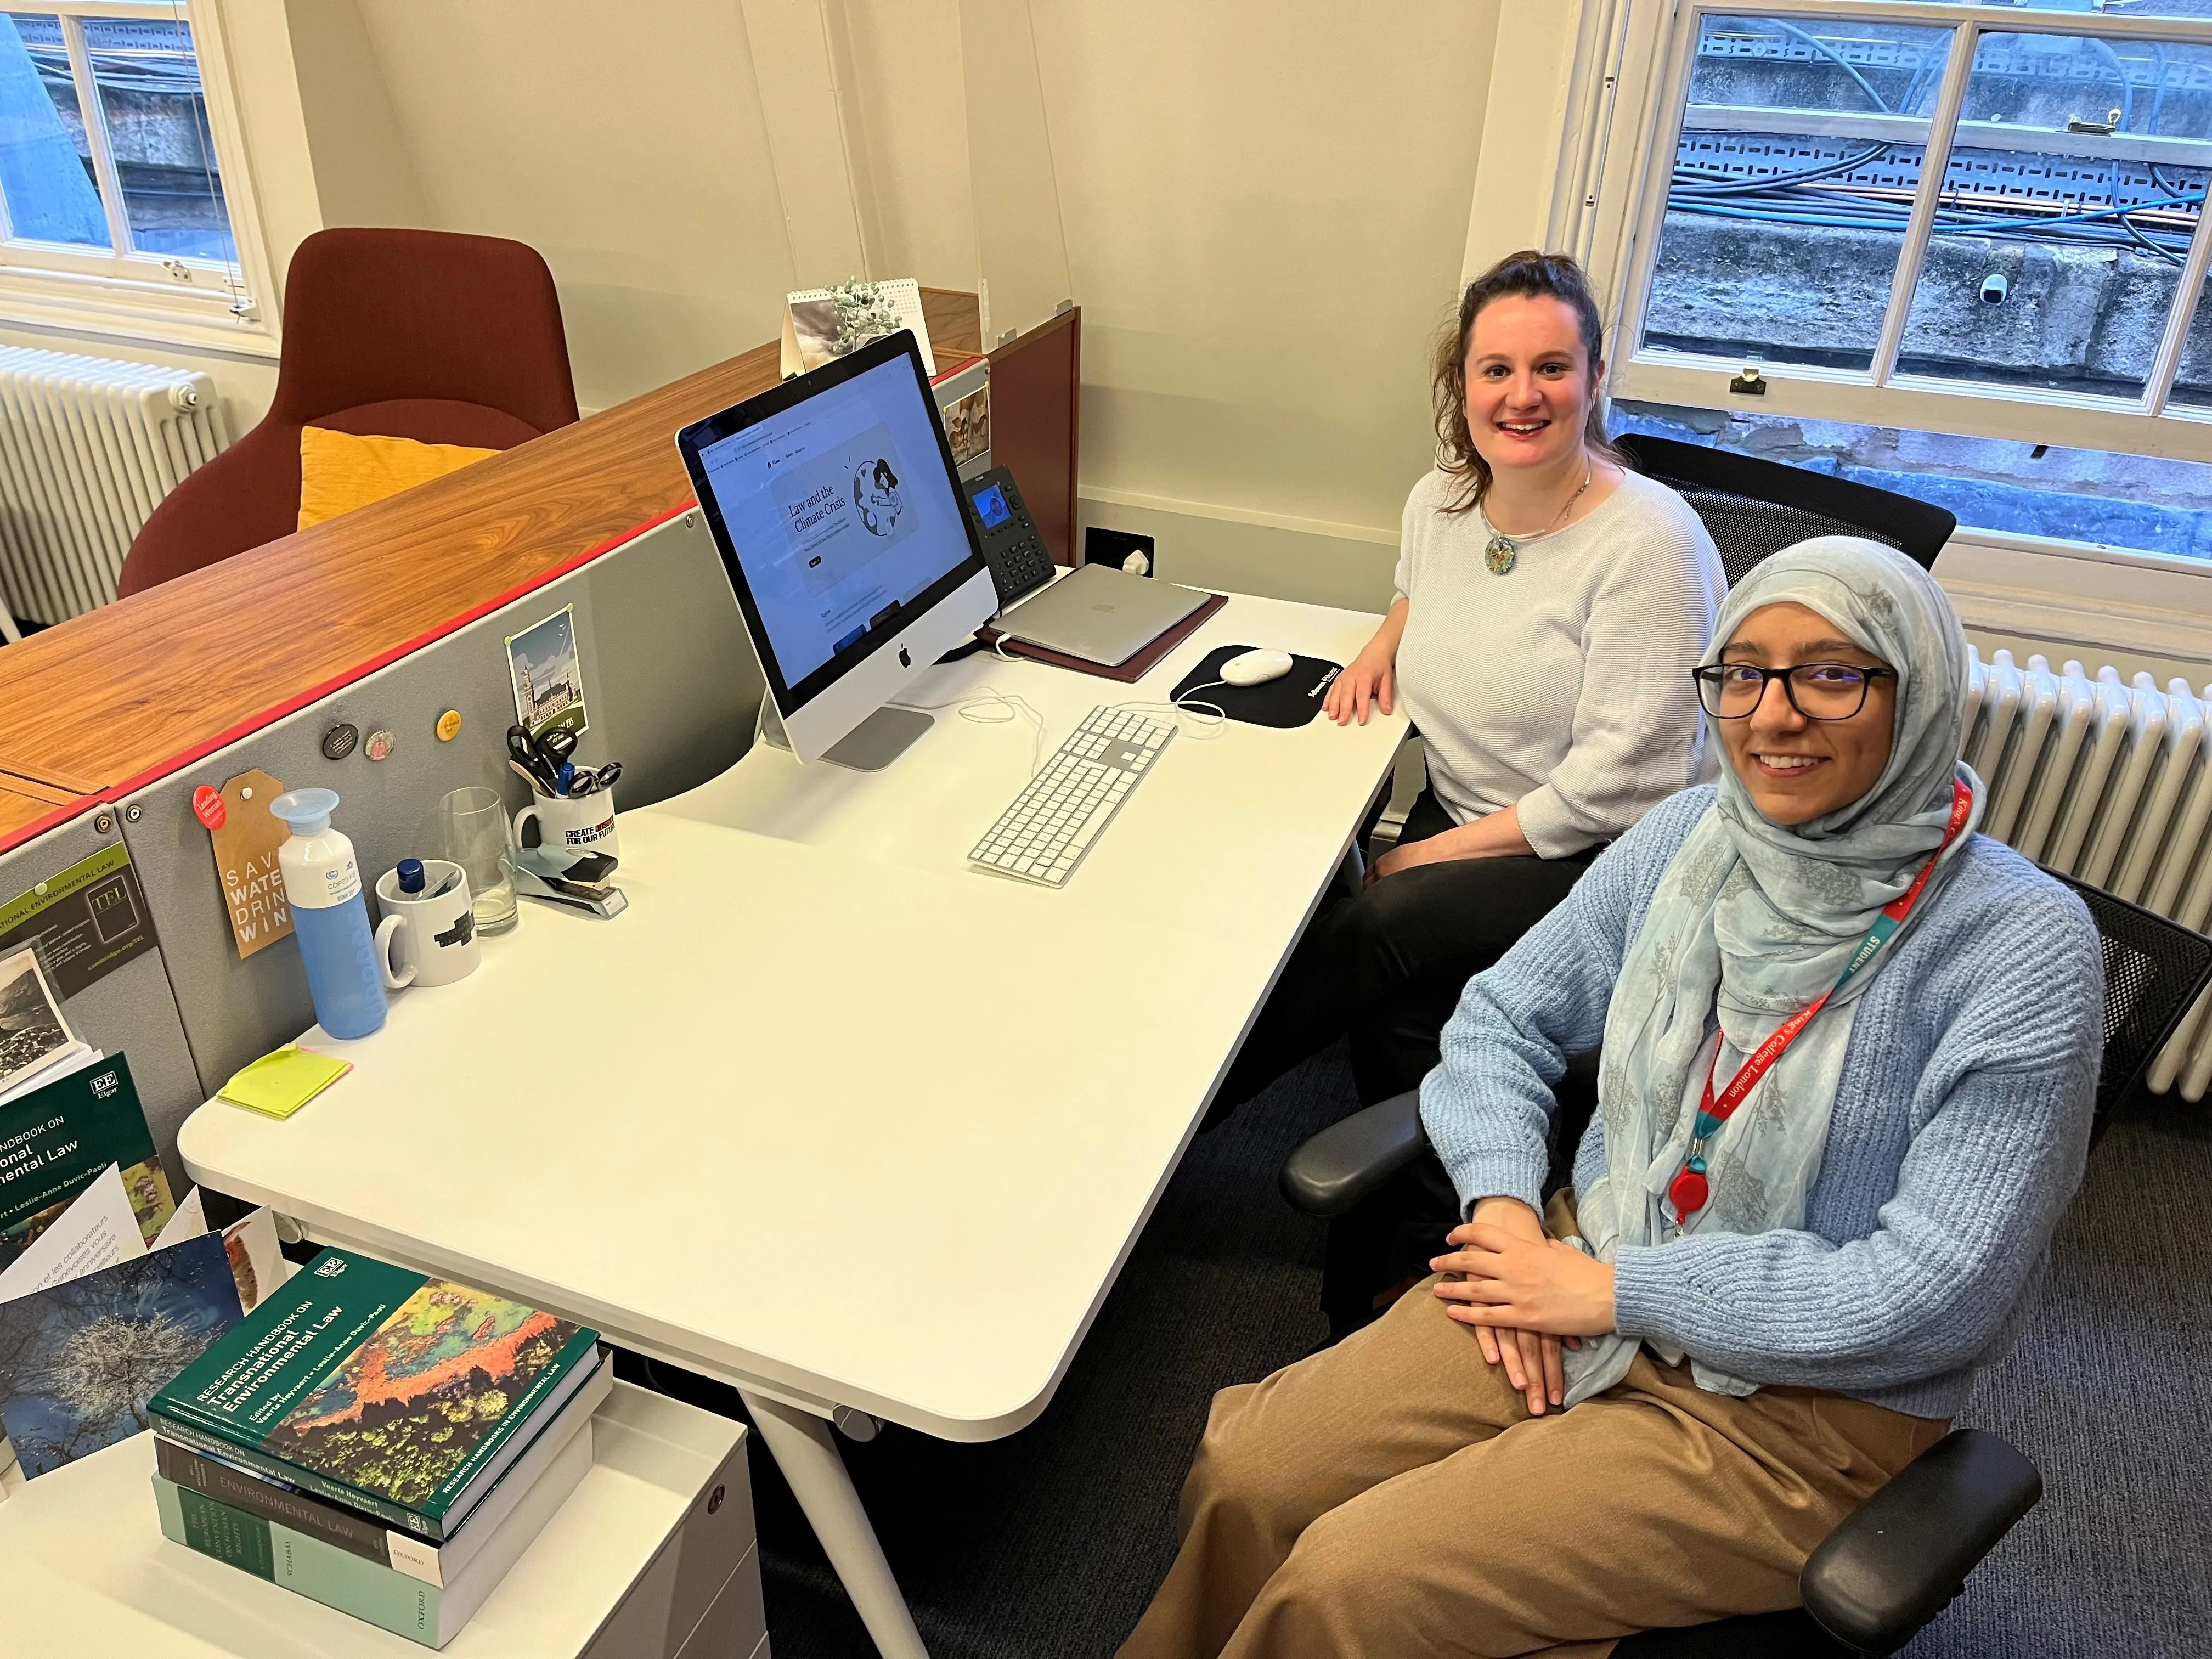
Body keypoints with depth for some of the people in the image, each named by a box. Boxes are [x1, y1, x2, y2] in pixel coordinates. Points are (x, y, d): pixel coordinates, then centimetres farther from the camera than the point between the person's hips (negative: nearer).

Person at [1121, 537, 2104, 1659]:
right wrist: (1502, 1203, -11)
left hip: (1798, 1407, -4)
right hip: (1592, 1272, 5)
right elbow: (1505, 1013, 7)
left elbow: (1929, 1298, -20)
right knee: (1244, 1476, -9)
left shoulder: (2027, 954, -18)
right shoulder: (1692, 836, -3)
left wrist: (1614, 1290, -17)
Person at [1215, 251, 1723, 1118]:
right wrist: (1388, 637, 7)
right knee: (1398, 1015, -26)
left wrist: (1435, 854, -17)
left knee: (1383, 924, -29)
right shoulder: (1438, 500, 2)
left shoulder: (1651, 543, -18)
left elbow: (1612, 784, -20)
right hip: (1456, 812, 6)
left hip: (1601, 855, -5)